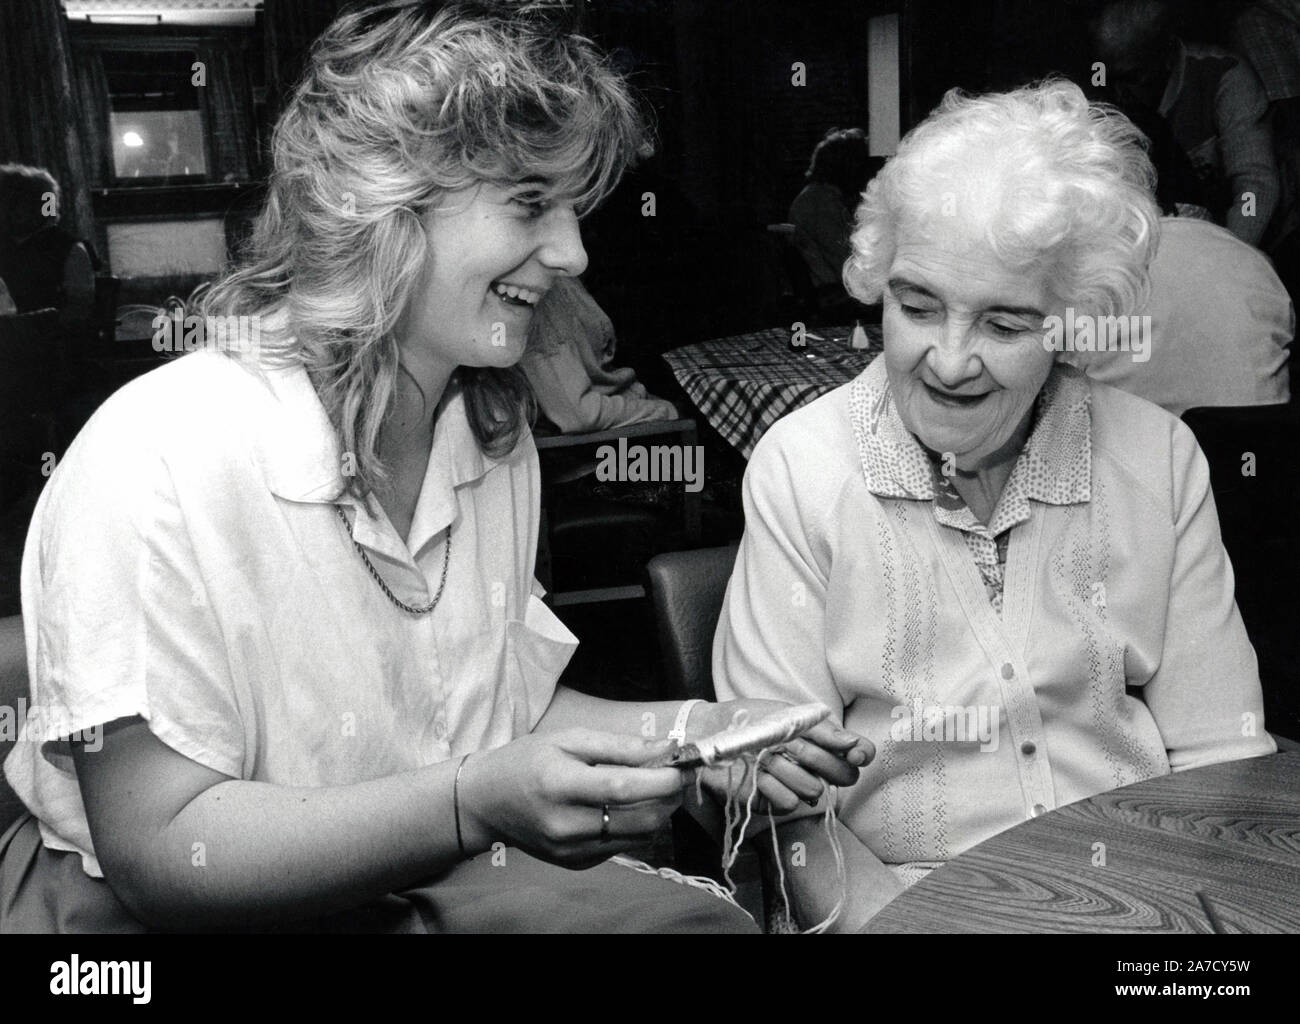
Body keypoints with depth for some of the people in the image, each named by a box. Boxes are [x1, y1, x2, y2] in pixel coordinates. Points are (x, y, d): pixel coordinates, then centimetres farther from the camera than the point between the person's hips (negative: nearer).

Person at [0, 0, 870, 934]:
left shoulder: (497, 438, 1)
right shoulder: (155, 462, -23)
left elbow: (499, 707, 7)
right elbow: (161, 853, -23)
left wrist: (692, 731, -9)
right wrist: (477, 804, -33)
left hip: (438, 876, 6)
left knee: (708, 918, -11)